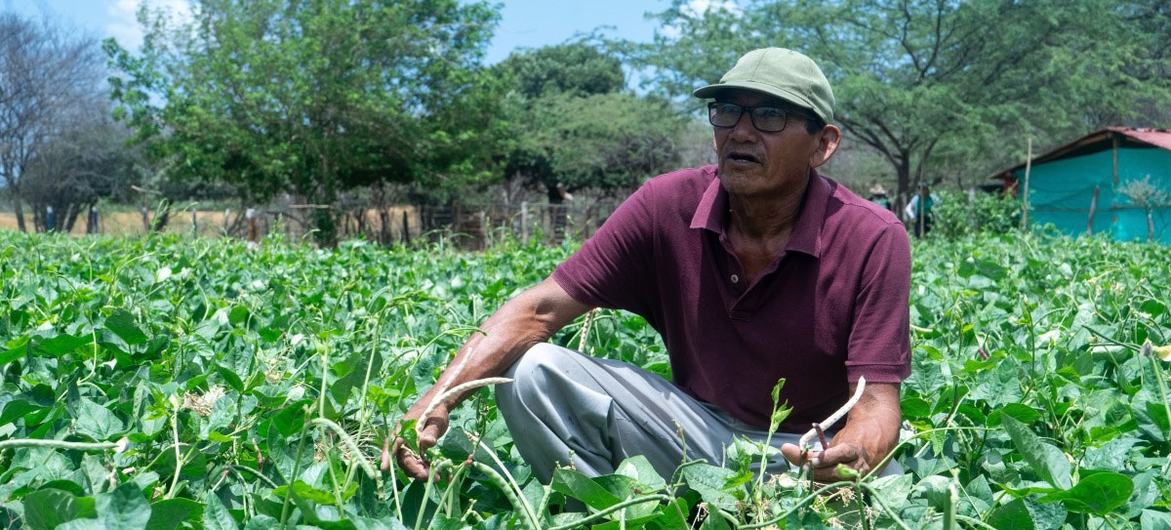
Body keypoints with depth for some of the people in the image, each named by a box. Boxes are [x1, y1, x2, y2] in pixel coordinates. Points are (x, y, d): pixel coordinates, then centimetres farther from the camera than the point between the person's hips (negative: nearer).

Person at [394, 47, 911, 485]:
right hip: (700, 432, 2)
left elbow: (877, 401, -19)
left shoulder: (872, 239, -17)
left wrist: (854, 457, -45)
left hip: (816, 453, -2)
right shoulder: (668, 206, -12)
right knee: (534, 372, -18)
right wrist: (438, 399, -29)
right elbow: (540, 309, -14)